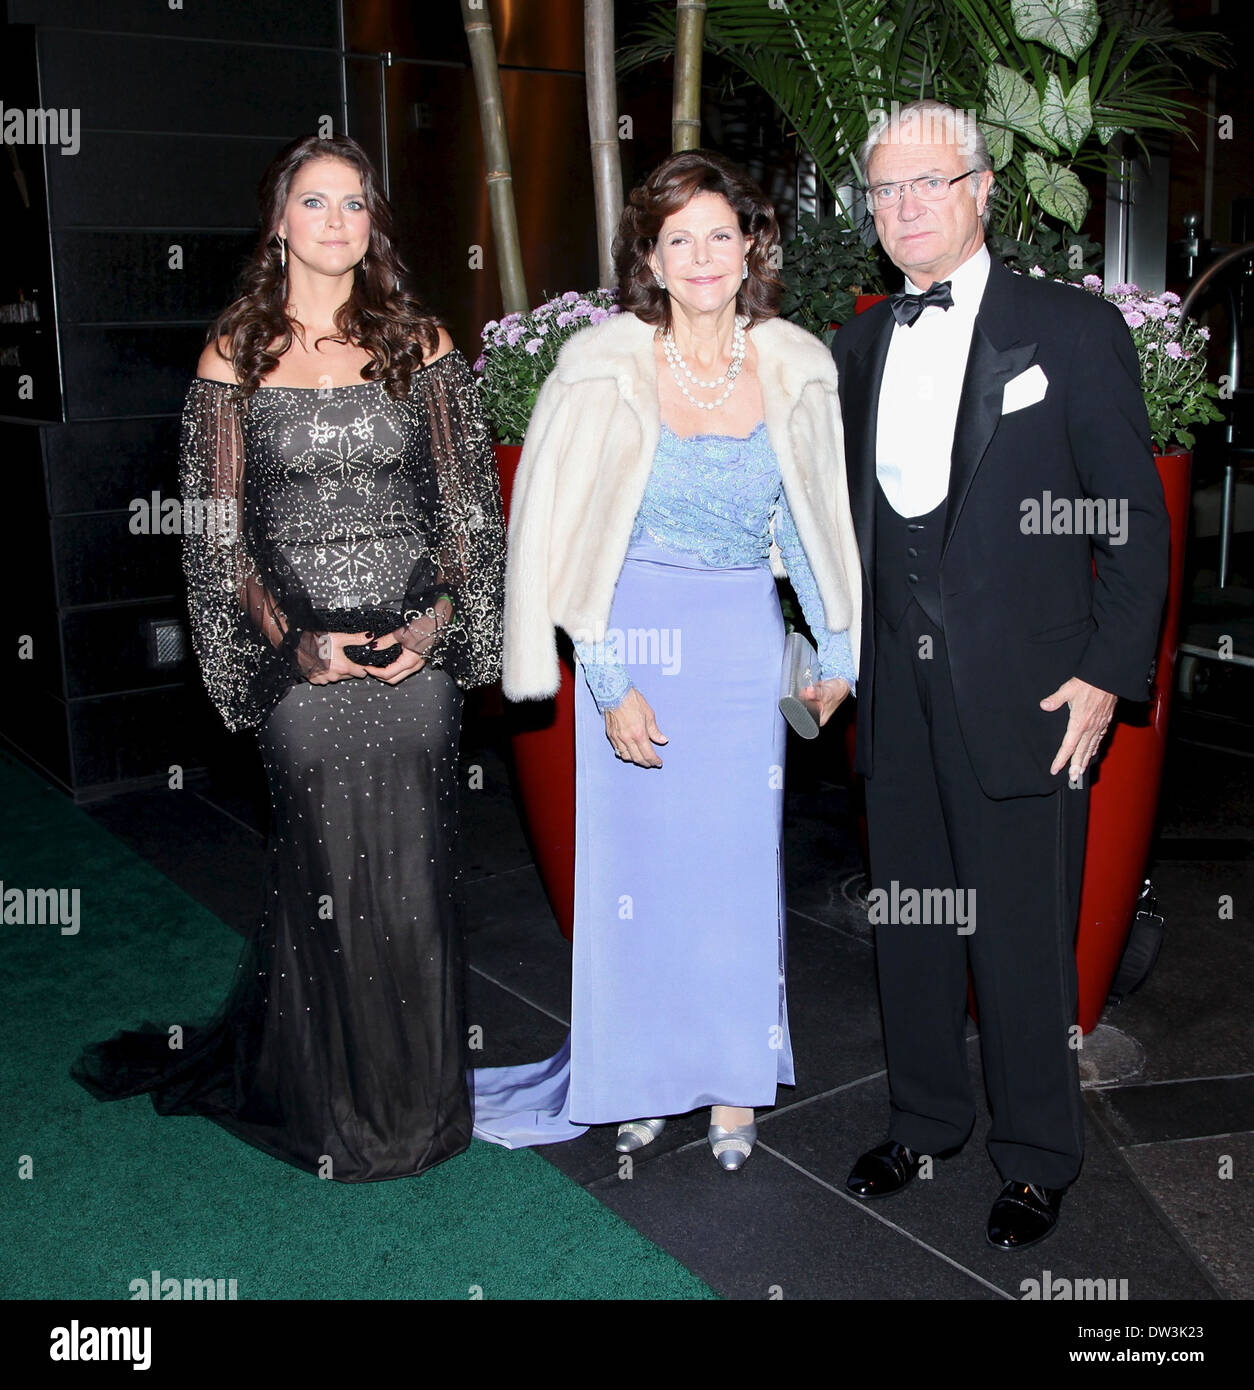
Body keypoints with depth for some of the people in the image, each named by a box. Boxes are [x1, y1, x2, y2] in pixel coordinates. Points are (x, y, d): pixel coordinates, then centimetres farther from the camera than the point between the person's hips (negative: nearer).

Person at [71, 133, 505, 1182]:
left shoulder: (420, 344, 6)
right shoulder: (236, 355, 3)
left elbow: (469, 501, 6)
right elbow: (218, 528, 2)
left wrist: (440, 619, -7)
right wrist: (293, 644, -8)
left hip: (418, 653, 1)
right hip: (303, 661, -1)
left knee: (413, 875, 7)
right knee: (323, 877, 7)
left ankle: (416, 1096, 28)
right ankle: (332, 1108, 29)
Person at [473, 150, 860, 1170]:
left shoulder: (794, 366, -1)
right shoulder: (605, 369, -10)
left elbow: (814, 515, 11)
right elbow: (563, 537, -8)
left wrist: (836, 645, 15)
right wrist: (609, 684, -12)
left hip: (746, 642, 2)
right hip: (634, 639, -2)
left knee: (741, 863, 7)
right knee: (634, 858, 5)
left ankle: (732, 1083, 24)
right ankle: (634, 1080, 25)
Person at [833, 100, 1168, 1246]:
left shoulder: (1074, 329, -2)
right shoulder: (858, 345, 12)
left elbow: (1137, 519, -3)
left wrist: (1109, 674, -10)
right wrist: (845, 651, 11)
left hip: (1025, 695, -4)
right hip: (896, 690, 5)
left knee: (1023, 936, 3)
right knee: (909, 922, 14)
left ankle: (1038, 1159, 25)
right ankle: (927, 1121, 35)